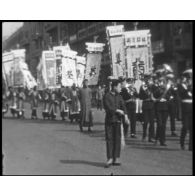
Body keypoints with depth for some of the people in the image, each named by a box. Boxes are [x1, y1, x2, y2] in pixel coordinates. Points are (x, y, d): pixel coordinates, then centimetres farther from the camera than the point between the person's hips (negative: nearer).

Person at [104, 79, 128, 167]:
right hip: (109, 120, -4)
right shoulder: (107, 96, -4)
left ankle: (116, 158, 8)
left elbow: (123, 106, 1)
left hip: (117, 120, 4)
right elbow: (108, 108, -12)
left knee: (117, 139, 3)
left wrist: (125, 115, -15)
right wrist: (118, 111, -9)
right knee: (109, 139, -2)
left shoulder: (119, 97, 11)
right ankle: (110, 159, 2)